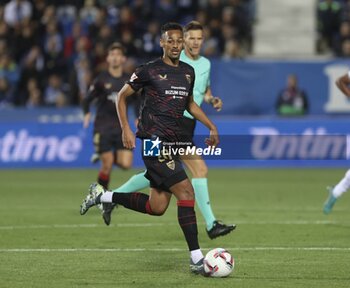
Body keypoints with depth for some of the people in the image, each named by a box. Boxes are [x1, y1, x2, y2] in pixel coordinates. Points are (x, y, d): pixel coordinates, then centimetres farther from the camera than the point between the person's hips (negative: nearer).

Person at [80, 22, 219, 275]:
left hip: (172, 141, 8)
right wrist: (126, 129, -7)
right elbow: (122, 96, 3)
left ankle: (102, 196, 25)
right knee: (186, 190, -18)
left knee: (157, 206, 7)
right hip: (153, 139, -8)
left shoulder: (189, 72, 14)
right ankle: (196, 259, -17)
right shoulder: (149, 71, -5)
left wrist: (211, 126, 19)